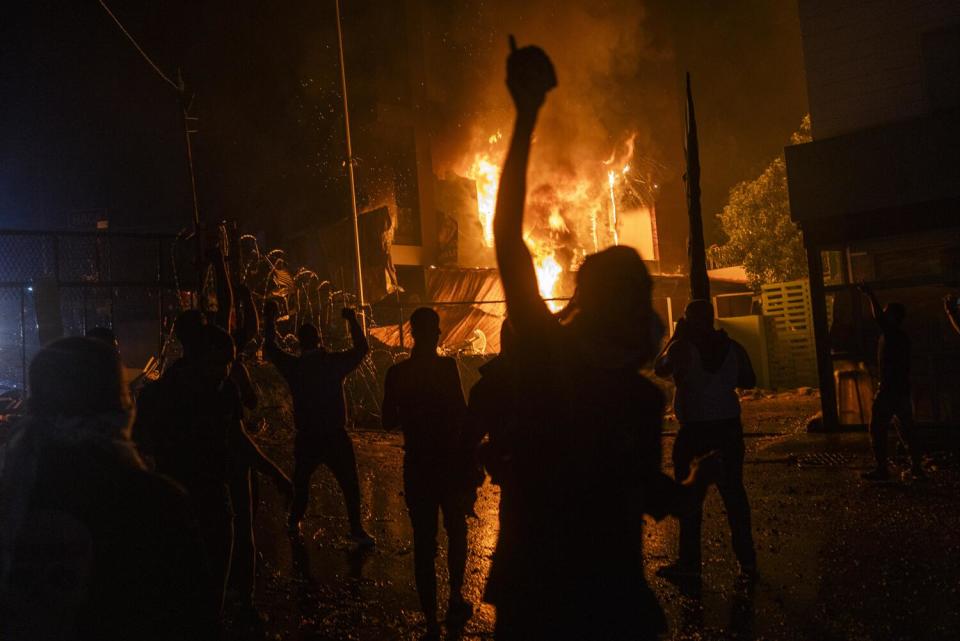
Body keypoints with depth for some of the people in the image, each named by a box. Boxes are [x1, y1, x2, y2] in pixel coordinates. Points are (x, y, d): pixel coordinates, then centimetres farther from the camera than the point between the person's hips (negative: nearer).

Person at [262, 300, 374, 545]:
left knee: (301, 481, 22)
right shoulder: (334, 363, -9)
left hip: (306, 438, 2)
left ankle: (295, 522, 32)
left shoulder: (293, 366, -4)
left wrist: (270, 319, 19)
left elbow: (270, 348, 11)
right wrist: (352, 320, 10)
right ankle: (356, 529, 0)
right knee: (349, 484, 3)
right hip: (336, 436, -2)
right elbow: (361, 349, 4)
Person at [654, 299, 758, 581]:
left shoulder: (682, 347, -10)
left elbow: (660, 369, 3)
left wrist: (674, 337, 7)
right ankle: (747, 559, 14)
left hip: (694, 430, -4)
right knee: (733, 491, 11)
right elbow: (749, 381, 10)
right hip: (729, 427, 4)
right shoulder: (733, 347, 3)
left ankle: (690, 562, 10)